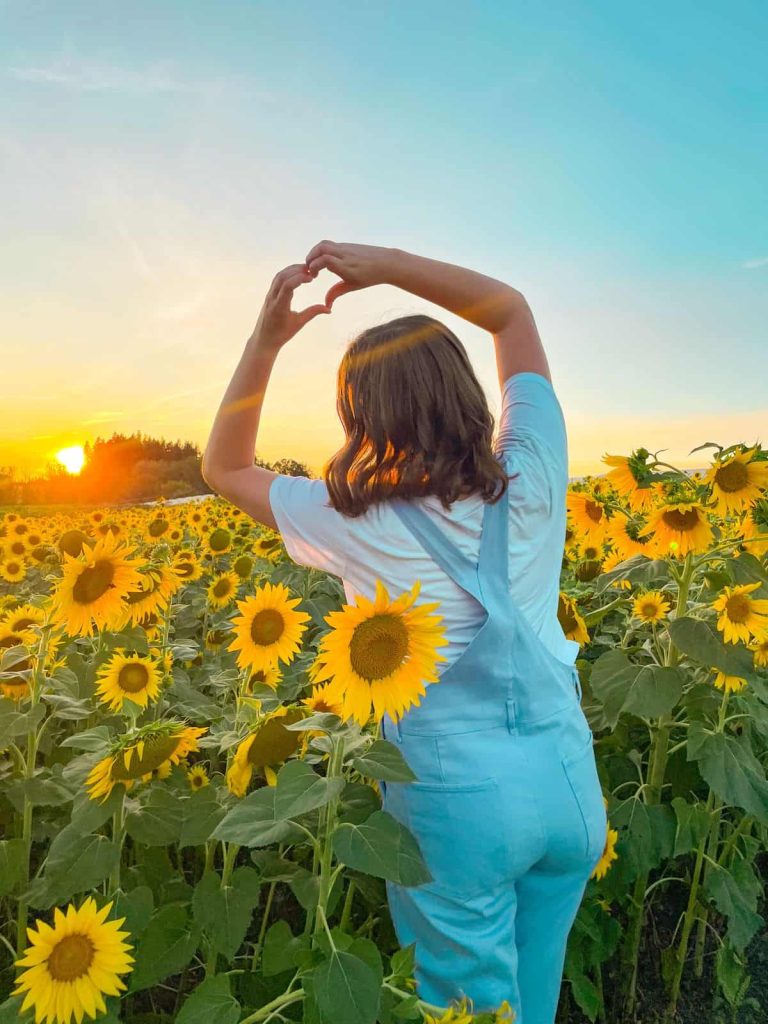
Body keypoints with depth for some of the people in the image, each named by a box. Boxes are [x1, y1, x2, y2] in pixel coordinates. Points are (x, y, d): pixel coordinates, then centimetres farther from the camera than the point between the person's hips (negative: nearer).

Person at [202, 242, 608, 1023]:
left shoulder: (359, 528, -18)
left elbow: (223, 468, -2)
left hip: (459, 802, -4)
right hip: (569, 783, 5)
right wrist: (385, 263, -3)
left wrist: (267, 337, -8)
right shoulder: (533, 478, -9)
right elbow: (512, 310, 4)